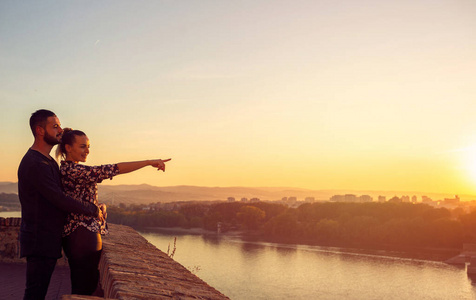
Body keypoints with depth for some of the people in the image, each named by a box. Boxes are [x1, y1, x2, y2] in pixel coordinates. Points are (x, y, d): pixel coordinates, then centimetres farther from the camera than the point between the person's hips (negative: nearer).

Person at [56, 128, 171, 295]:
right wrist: (149, 162, -20)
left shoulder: (66, 169, 15)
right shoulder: (73, 170, -16)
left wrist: (95, 205, 9)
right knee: (84, 289, -4)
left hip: (73, 236, 10)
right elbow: (112, 169, -22)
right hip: (83, 236, -10)